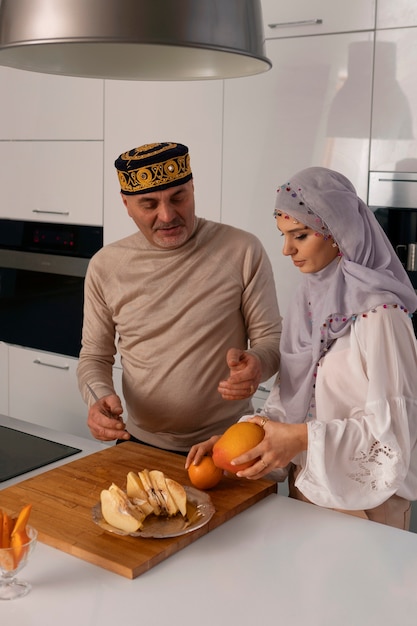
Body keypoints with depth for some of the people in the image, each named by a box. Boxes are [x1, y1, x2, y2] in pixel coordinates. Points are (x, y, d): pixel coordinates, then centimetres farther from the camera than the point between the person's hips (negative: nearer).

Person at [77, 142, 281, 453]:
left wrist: (256, 363, -28)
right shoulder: (105, 266, -3)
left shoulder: (243, 251, -10)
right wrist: (99, 396, -17)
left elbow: (271, 339, -5)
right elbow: (95, 356, 5)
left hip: (227, 446, -2)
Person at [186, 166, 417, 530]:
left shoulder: (377, 313, -20)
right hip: (304, 486, 7)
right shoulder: (309, 301, 3)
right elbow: (289, 398, 5)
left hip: (361, 500, -7)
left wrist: (305, 437, -26)